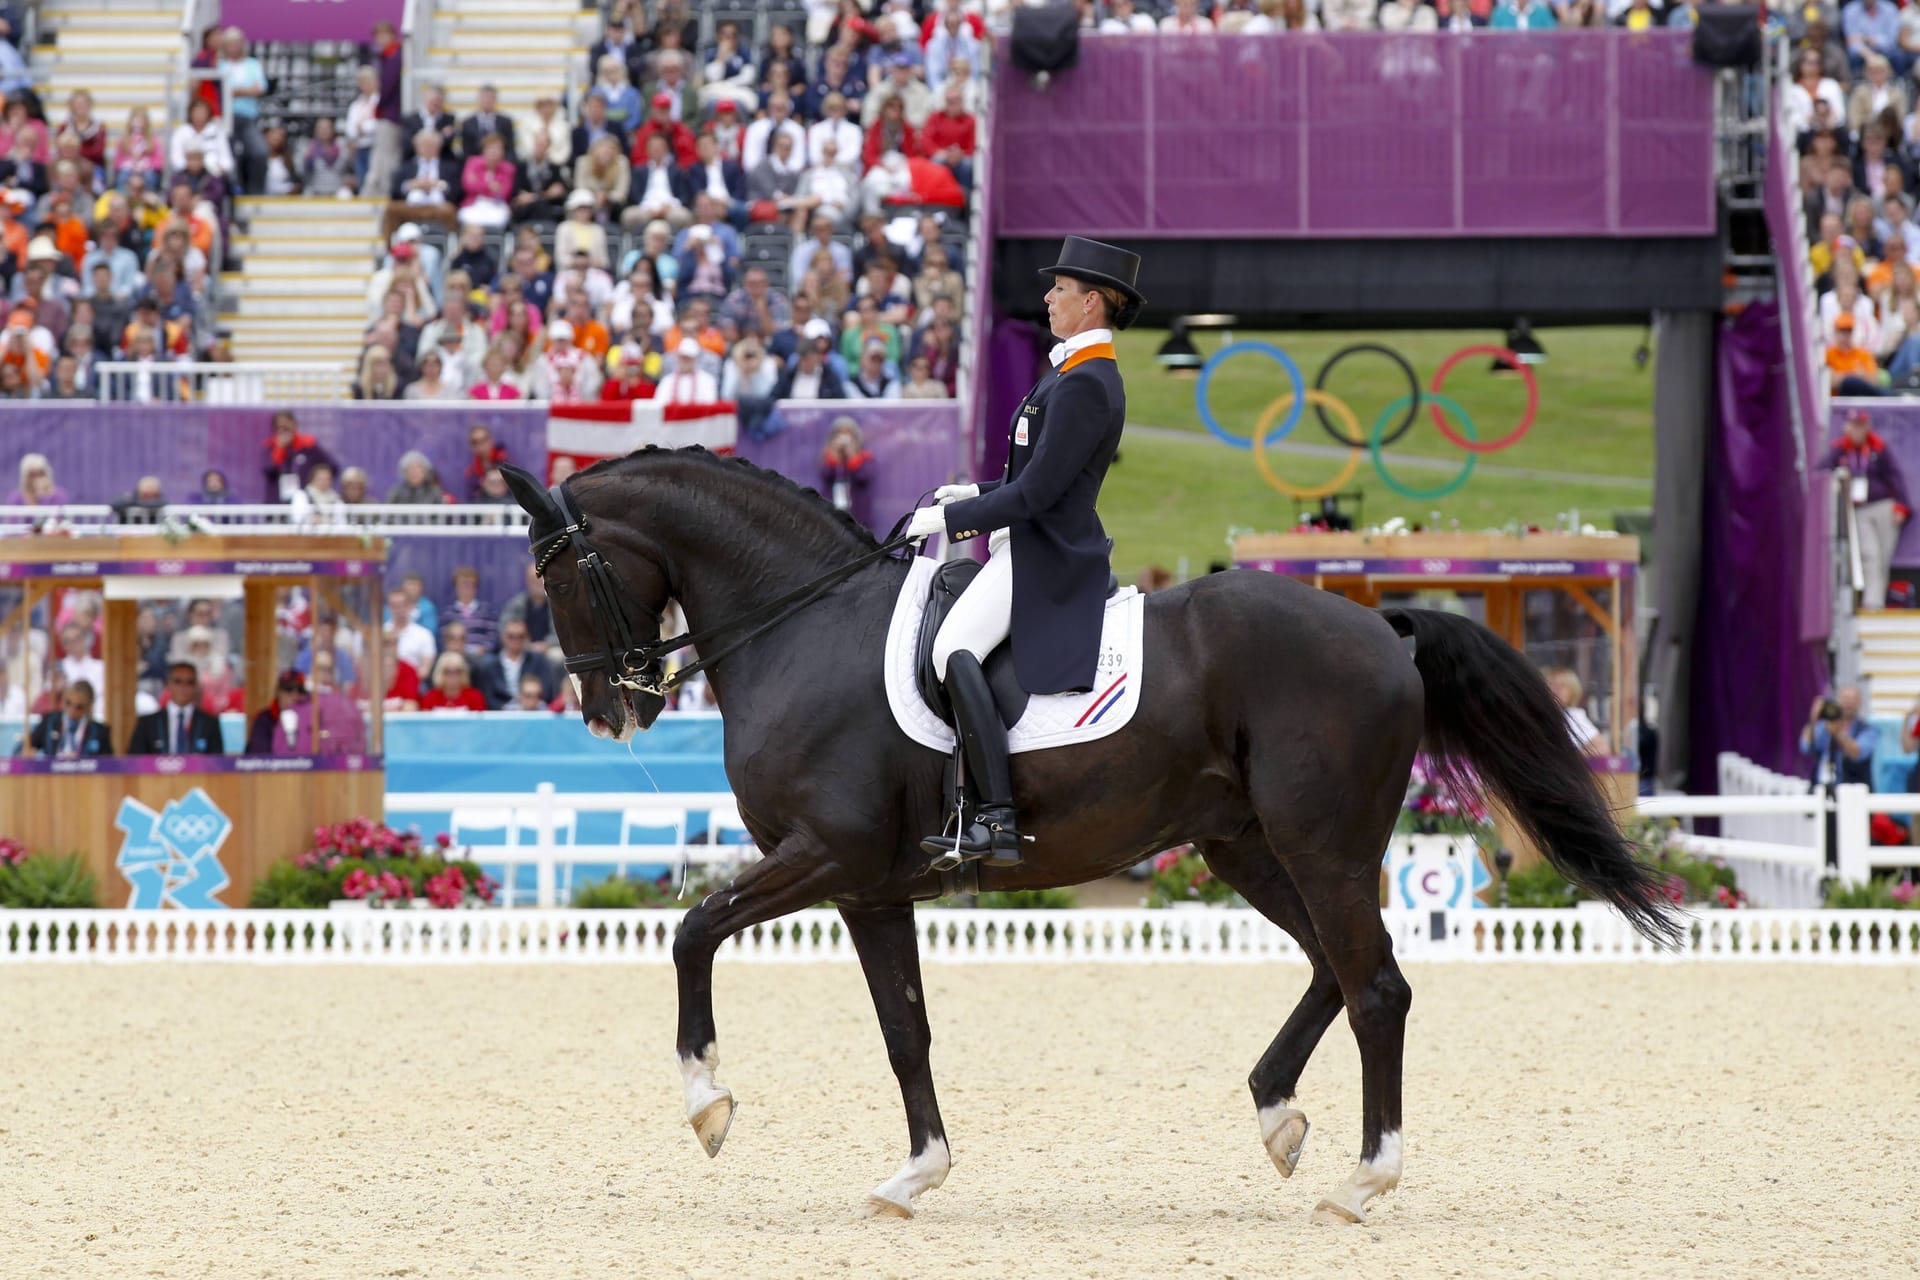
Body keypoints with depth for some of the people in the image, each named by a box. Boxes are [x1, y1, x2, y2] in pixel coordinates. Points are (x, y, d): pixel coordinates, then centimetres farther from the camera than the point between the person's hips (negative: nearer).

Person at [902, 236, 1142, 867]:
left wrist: (950, 518, -14)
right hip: (1039, 548, 11)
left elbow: (1036, 493, -21)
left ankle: (997, 819, -32)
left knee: (954, 648, -25)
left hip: (1046, 555, -11)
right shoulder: (1088, 374, 15)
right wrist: (976, 494, 18)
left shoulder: (1083, 385, -18)